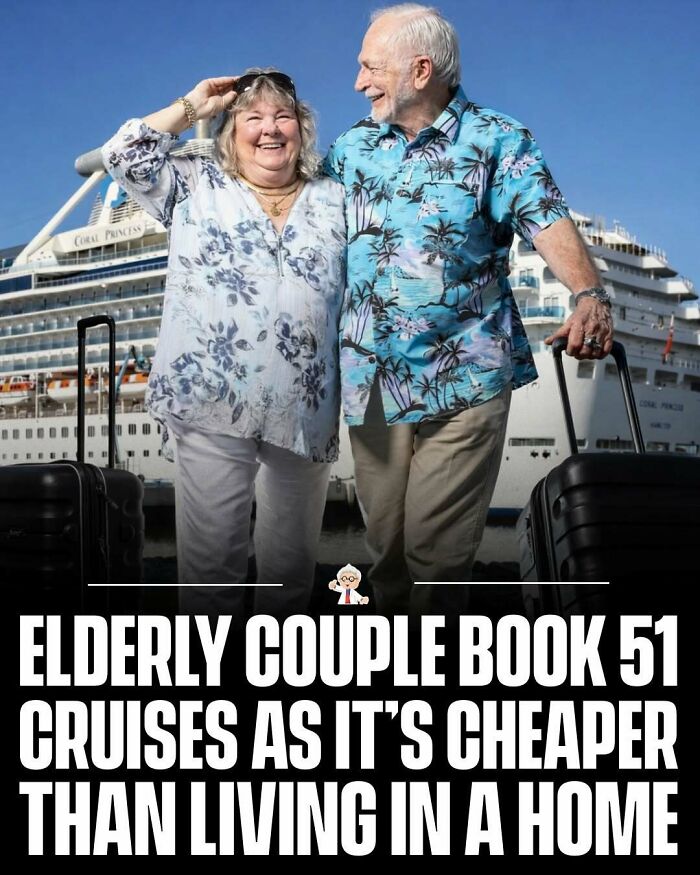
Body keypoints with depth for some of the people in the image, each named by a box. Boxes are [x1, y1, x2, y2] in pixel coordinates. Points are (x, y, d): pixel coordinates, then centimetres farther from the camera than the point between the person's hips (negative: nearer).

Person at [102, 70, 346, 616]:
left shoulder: (334, 200, 14)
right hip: (213, 403, -2)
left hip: (304, 410, 2)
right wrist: (192, 107, 7)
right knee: (211, 554, 1)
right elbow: (124, 156, -1)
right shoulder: (195, 186, 10)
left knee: (292, 561, 11)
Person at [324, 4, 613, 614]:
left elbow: (549, 225, -12)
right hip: (372, 379, 4)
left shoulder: (498, 141, -1)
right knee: (384, 539, 12)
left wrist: (590, 295, -30)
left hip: (466, 380, -4)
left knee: (438, 546, -1)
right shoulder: (349, 148, 12)